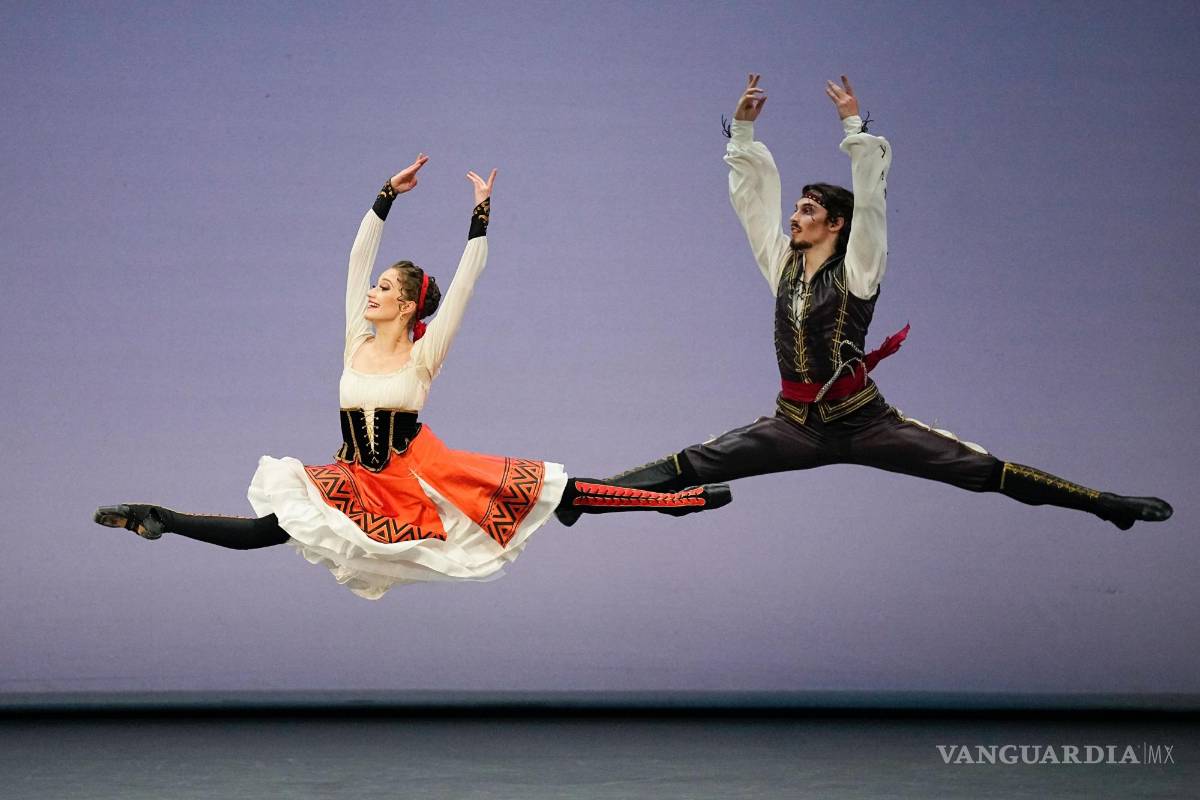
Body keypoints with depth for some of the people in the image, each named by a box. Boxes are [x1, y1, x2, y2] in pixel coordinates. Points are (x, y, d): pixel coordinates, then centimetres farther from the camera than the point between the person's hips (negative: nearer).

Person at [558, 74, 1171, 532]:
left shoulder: (859, 267, -4)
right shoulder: (781, 263, 9)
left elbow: (870, 197, -15)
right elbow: (749, 193, 8)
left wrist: (855, 126, -21)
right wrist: (742, 127, 1)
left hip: (863, 421, -5)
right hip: (795, 426, 5)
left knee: (977, 469, -13)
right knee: (693, 466, -3)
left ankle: (1108, 505, -16)